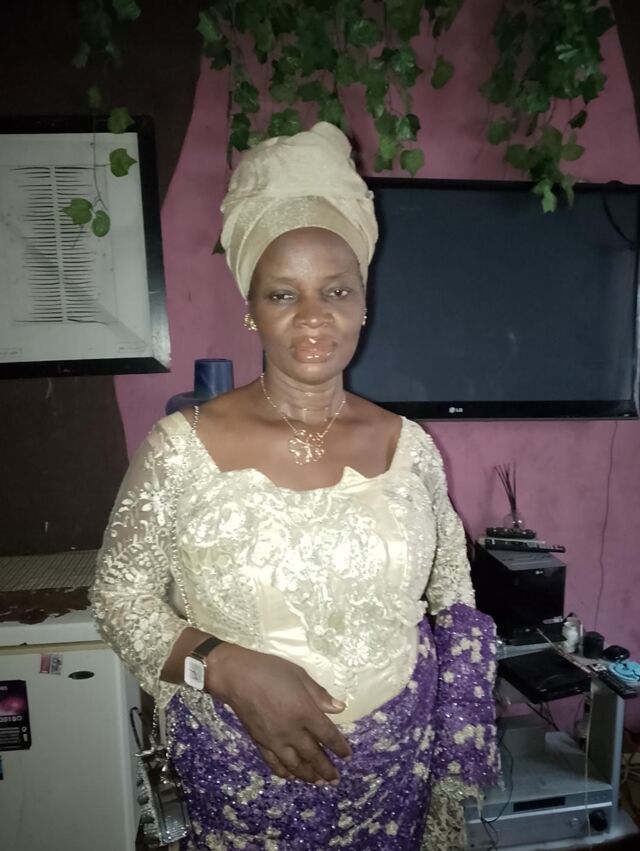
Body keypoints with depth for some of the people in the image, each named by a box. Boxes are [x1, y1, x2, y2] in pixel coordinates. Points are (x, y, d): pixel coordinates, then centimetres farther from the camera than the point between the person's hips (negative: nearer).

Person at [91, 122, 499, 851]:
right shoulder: (181, 446, -15)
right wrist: (228, 668, -22)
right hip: (238, 771, -1)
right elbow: (119, 595, -7)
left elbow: (455, 607, 3)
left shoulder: (409, 446, -8)